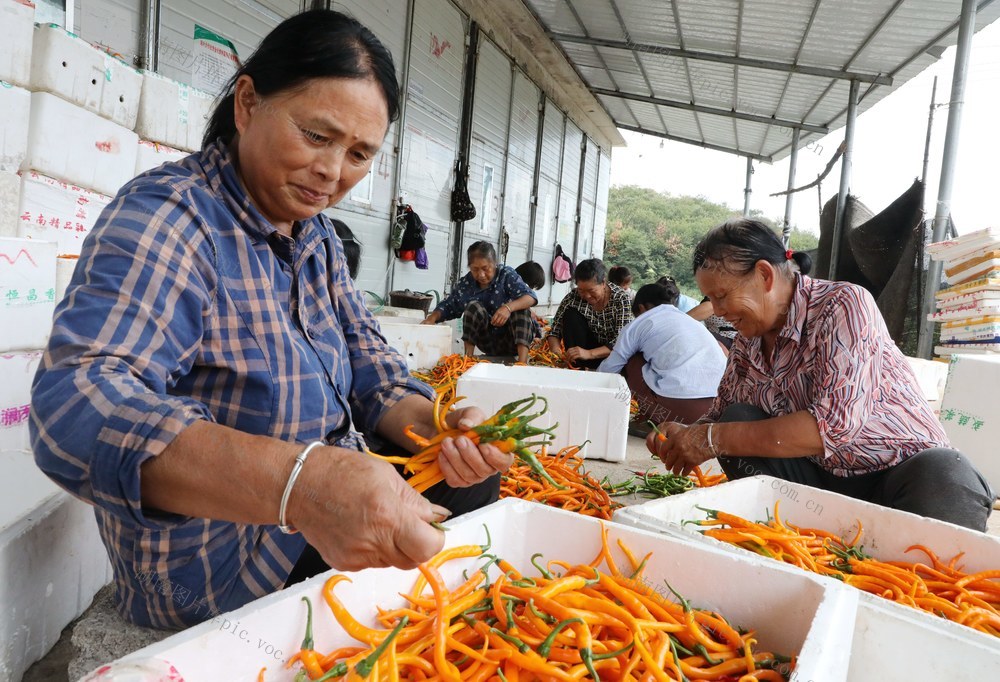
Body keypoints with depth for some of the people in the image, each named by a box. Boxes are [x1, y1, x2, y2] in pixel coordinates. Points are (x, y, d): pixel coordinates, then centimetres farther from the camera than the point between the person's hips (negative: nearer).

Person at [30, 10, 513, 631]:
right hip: (220, 562, -8)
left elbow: (365, 360, 5)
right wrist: (298, 480, -54)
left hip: (328, 507, 8)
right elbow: (75, 404, -38)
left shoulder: (315, 234, 4)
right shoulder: (168, 217, -23)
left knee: (480, 483, 14)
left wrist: (434, 422, -17)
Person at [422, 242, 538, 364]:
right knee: (474, 307, -21)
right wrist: (432, 317, -20)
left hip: (514, 339, -1)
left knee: (521, 307, -27)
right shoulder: (465, 284, -4)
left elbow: (530, 297, -25)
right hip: (490, 342, 1)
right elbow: (447, 306, 2)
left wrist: (509, 307, -44)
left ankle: (522, 362, -36)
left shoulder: (507, 275, -12)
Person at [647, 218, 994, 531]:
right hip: (817, 476, 5)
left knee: (947, 480, -35)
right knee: (739, 418, -15)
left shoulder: (844, 305, -17)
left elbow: (834, 425, -28)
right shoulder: (746, 344, 4)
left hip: (896, 471, -5)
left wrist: (712, 439, -25)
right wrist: (684, 438, -13)